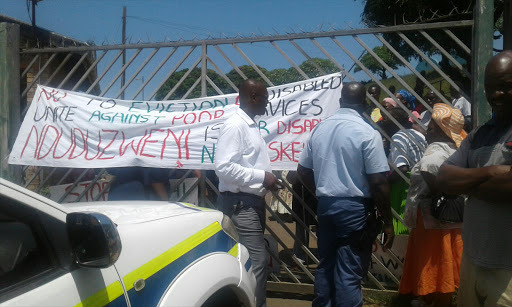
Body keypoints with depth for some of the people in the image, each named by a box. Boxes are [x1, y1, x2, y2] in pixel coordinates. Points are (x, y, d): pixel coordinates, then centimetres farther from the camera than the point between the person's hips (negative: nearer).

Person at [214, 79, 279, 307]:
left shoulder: (251, 126, 15)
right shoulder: (234, 125, -14)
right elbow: (223, 167, -24)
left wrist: (267, 179, 5)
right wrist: (261, 176, -18)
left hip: (254, 201, 10)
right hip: (240, 204, -10)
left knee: (252, 260, 15)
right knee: (257, 260, -10)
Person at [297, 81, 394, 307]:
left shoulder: (320, 128, 6)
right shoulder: (367, 133, -12)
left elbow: (303, 170, 12)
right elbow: (378, 182, -14)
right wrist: (388, 222, -6)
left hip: (325, 205, 6)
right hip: (355, 208, -6)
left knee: (325, 267, 16)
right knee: (349, 275, 0)